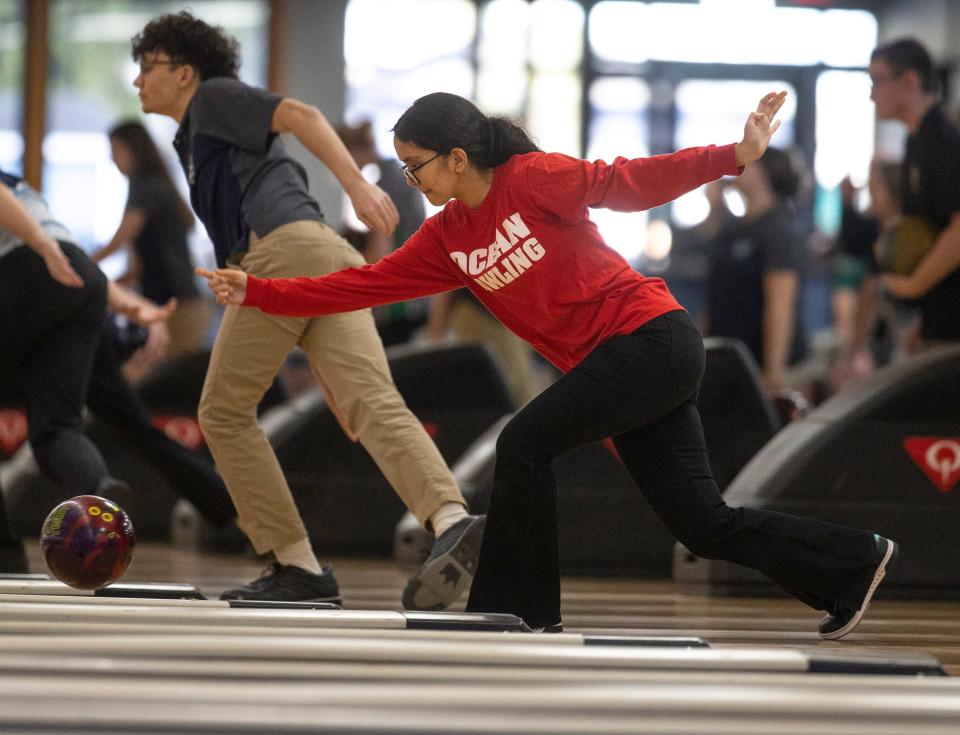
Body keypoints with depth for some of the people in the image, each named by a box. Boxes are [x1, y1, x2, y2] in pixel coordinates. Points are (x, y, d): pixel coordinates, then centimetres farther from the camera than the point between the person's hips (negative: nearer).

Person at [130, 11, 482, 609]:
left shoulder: (215, 96, 15)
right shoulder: (200, 147, 38)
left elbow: (301, 115, -3)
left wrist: (356, 182, -21)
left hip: (285, 253, -7)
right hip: (334, 261, 7)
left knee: (225, 413, 5)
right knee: (375, 404, -14)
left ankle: (298, 564, -2)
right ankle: (452, 520, -40)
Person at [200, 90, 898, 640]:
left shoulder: (532, 178, -11)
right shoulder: (446, 238, 10)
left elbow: (627, 182, -12)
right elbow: (365, 283, 9)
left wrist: (733, 156, -20)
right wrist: (257, 292, 4)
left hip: (651, 337, -8)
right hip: (606, 363, 8)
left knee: (525, 443, -15)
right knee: (704, 523, 5)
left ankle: (523, 608, -4)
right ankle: (856, 562, 18)